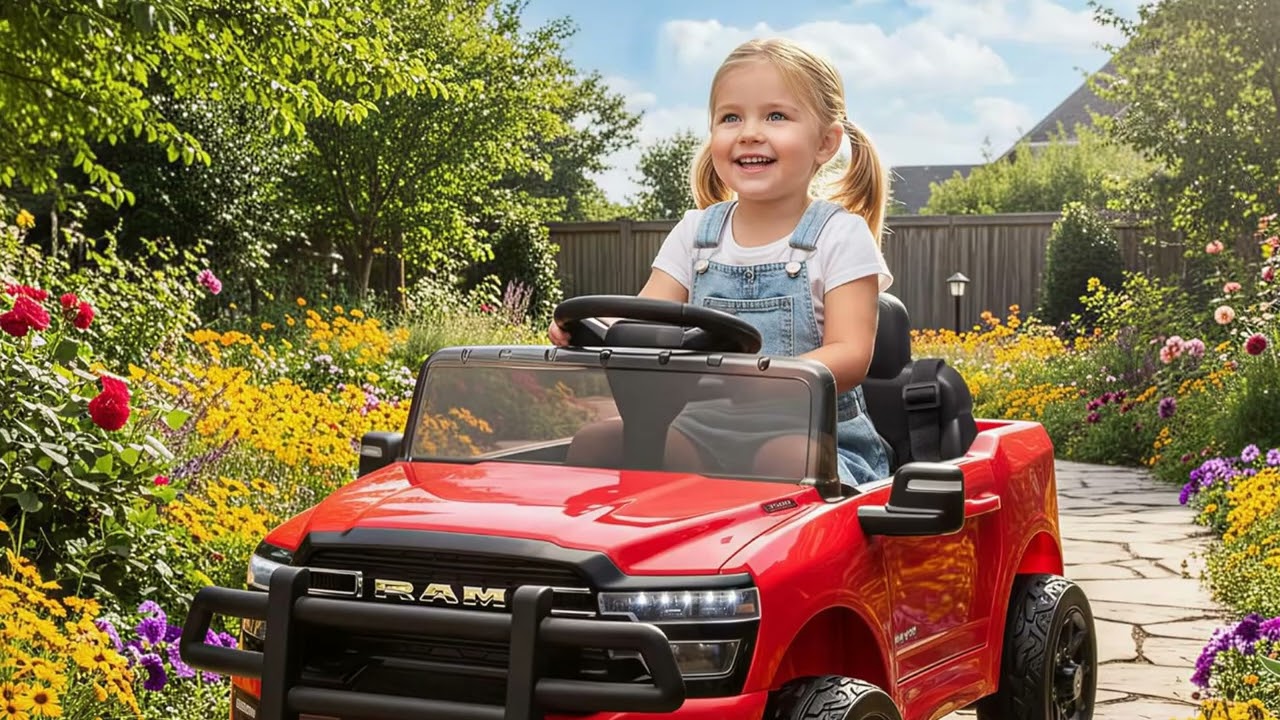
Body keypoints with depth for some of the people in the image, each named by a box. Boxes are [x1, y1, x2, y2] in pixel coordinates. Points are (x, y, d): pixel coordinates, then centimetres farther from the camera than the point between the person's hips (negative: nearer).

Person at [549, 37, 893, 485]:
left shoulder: (840, 235, -1)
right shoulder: (696, 233, 12)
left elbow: (850, 355, -11)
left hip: (814, 436, -4)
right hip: (704, 427, 4)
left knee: (787, 458, -39)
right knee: (597, 439, -20)